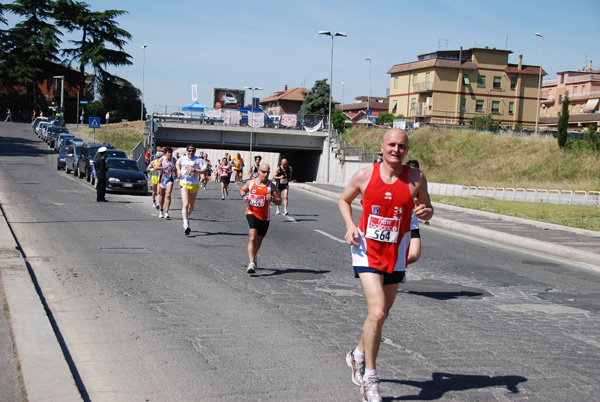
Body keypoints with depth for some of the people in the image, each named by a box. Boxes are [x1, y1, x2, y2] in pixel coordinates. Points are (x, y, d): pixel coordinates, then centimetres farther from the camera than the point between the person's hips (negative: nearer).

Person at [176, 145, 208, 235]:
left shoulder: (198, 160, -4)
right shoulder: (182, 159, 5)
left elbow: (205, 171, -13)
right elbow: (177, 164, 28)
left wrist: (194, 170, -23)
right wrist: (179, 171, 9)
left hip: (194, 184, 1)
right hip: (184, 184, -1)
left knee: (191, 206, 14)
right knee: (185, 204, -17)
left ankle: (187, 217, 43)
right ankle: (186, 225, -25)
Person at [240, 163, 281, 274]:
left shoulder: (271, 186, -4)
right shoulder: (250, 183, 0)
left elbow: (280, 201, -1)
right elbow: (242, 190, 20)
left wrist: (272, 199, -22)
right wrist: (244, 196, -2)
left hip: (264, 216, 2)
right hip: (251, 213, -2)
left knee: (259, 240, 17)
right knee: (252, 237, -21)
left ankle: (253, 257, 46)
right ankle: (251, 263, -26)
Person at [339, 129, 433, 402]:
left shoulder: (416, 179, -3)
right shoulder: (364, 175, -5)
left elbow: (427, 209, 9)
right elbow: (344, 200, 12)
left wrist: (425, 212, -16)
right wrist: (350, 226, -6)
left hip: (396, 255, 3)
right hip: (367, 250, -3)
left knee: (380, 315, 13)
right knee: (377, 313, -16)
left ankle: (358, 356, 41)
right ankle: (369, 378, 0)